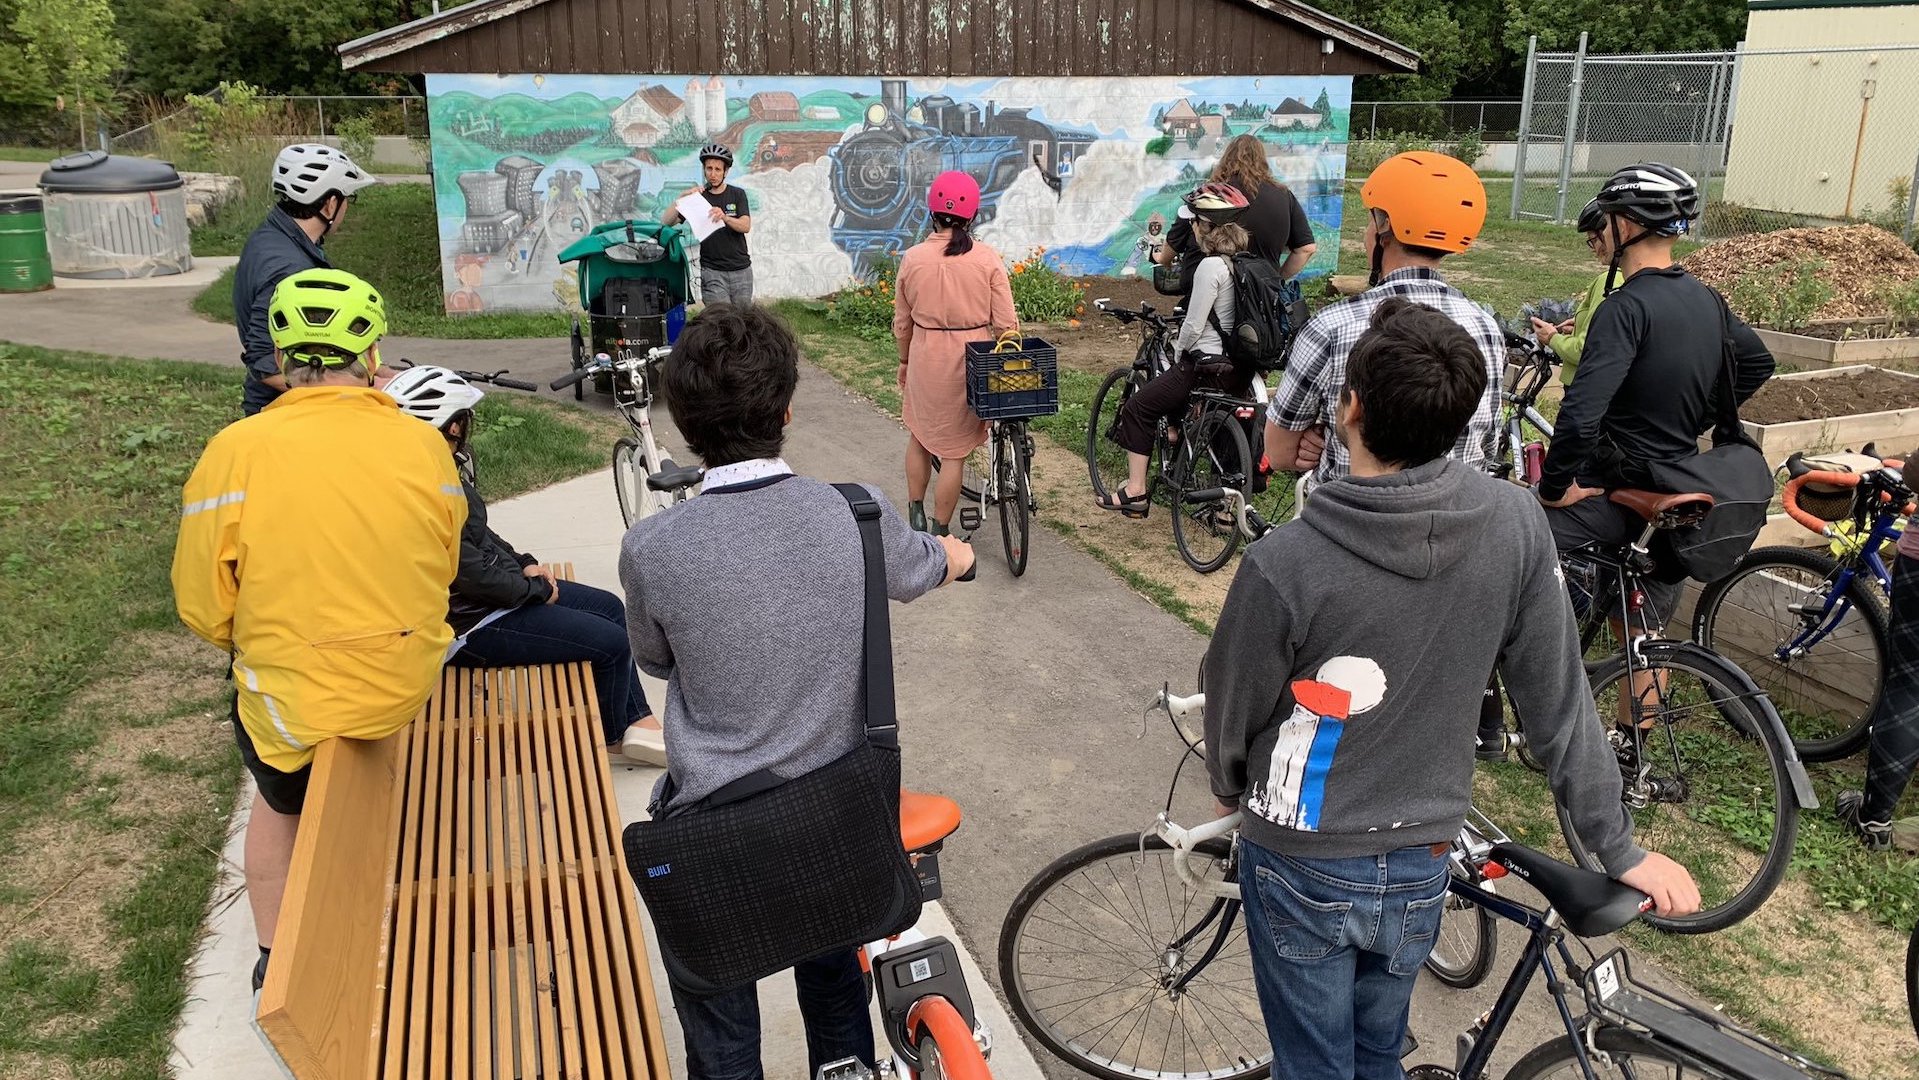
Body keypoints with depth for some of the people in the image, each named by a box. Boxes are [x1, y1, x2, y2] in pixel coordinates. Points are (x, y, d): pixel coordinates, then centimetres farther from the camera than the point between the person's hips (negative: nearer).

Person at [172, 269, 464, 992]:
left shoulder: (236, 451, -17)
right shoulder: (423, 445, -10)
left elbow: (203, 610, -9)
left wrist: (261, 647, 11)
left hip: (294, 702, -2)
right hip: (411, 688, 2)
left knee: (281, 801, 29)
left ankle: (276, 958, 39)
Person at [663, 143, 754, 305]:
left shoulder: (737, 194, 7)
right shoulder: (697, 197, 4)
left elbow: (746, 226, -9)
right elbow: (667, 221, -6)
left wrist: (724, 217, -29)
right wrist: (682, 196, -21)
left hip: (741, 270, 2)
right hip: (712, 272, -2)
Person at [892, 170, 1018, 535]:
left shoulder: (913, 258, -5)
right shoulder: (988, 259, -9)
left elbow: (902, 322, 4)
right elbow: (1005, 324, -9)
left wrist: (904, 361, 19)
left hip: (926, 358, 1)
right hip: (971, 361, -1)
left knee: (919, 435, 24)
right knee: (954, 450, 9)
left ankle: (915, 513, 27)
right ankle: (940, 533, 17)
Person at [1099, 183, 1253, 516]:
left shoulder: (1210, 266, -17)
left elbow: (1193, 327, -17)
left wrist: (1178, 352, 3)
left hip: (1208, 366, -8)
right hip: (1240, 367, 8)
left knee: (1137, 408, 5)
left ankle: (1135, 491, 5)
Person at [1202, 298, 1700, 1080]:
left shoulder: (1284, 564, -27)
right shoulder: (1515, 526, -17)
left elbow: (1233, 710, -10)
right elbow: (1559, 701, -8)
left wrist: (1229, 788, 12)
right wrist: (1619, 847, 5)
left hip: (1303, 866, -3)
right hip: (1419, 867, 4)